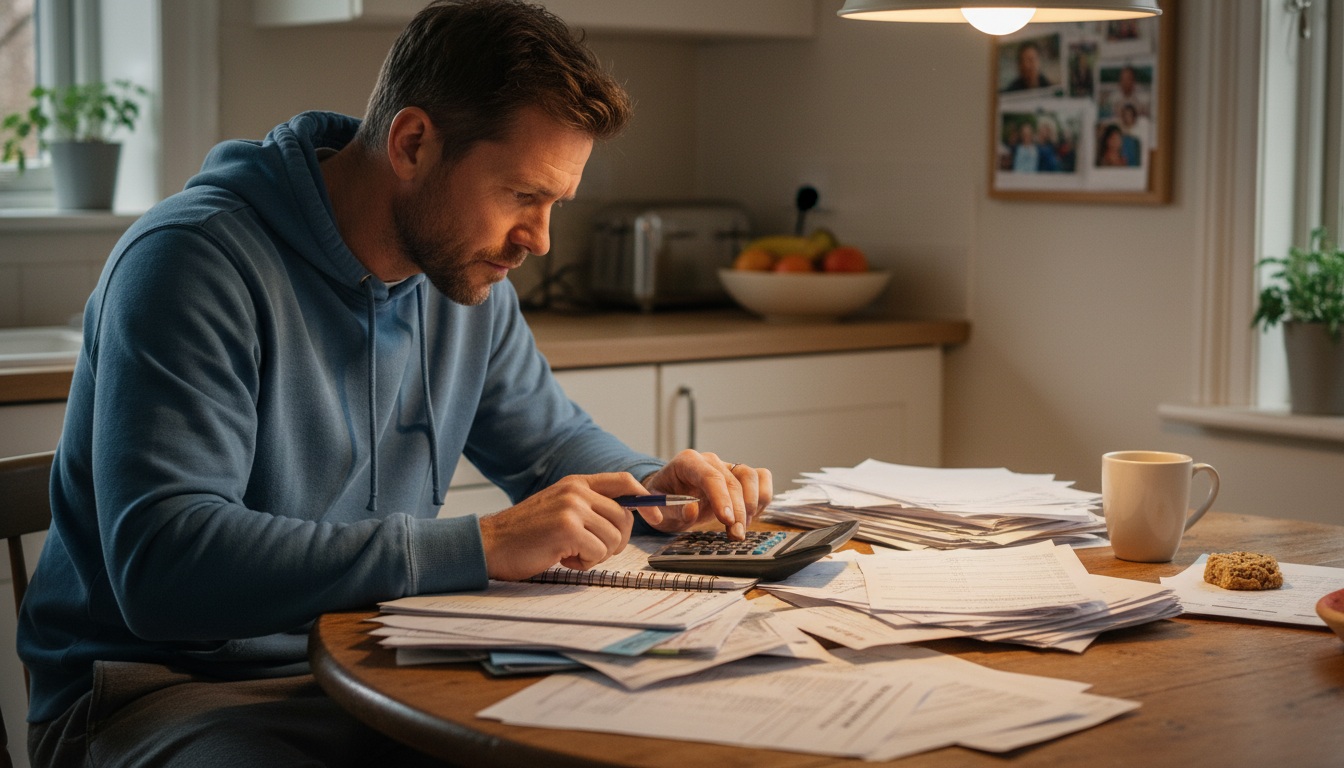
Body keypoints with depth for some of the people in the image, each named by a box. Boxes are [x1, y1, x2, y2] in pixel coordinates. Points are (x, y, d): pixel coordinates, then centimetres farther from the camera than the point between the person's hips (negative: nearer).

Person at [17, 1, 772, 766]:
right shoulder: (193, 263, -20)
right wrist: (482, 545, -33)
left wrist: (653, 486, 0)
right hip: (169, 692, -6)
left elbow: (553, 439, 24)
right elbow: (163, 566, -32)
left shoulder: (467, 273, 5)